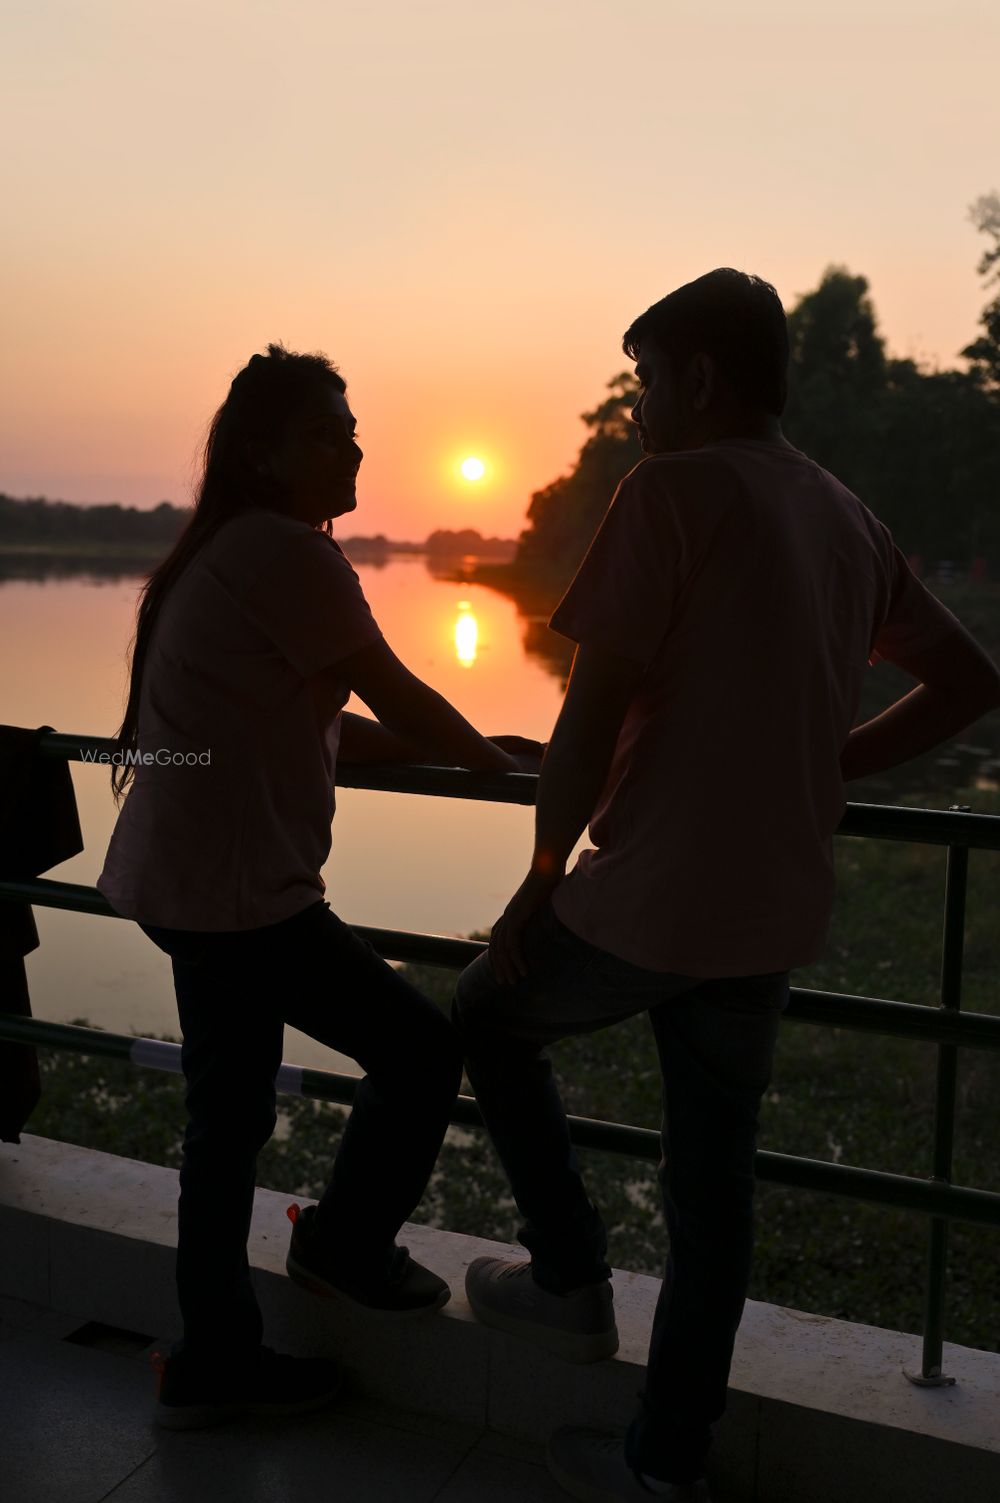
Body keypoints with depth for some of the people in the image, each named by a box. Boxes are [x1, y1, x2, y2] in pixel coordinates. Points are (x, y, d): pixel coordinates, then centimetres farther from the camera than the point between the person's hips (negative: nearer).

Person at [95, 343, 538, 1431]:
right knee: (421, 1051, 1)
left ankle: (212, 1364, 32)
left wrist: (481, 752, 14)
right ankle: (344, 1243, 25)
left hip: (185, 882, 11)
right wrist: (505, 762, 5)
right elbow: (397, 698, -11)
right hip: (232, 890, -11)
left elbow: (325, 728, 16)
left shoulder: (232, 553, 16)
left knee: (229, 1119, 18)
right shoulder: (286, 552, -15)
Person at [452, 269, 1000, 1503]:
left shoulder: (674, 489, -12)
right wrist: (824, 763, 14)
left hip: (648, 903, -6)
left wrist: (544, 879, -4)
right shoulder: (849, 520, 10)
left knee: (487, 1019, 21)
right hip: (776, 919, 7)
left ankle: (569, 1278, 23)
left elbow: (591, 715, -15)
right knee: (712, 1186, 16)